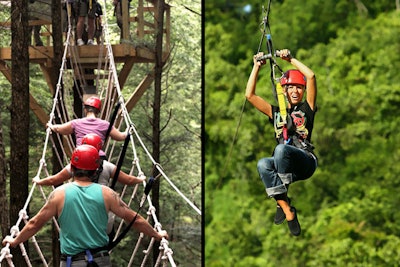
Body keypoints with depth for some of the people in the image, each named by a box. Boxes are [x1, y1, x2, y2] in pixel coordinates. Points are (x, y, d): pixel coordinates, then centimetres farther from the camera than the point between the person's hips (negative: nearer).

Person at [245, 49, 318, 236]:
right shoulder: (276, 113, 21)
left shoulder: (307, 108, 12)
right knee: (263, 164, -32)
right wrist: (257, 66, 15)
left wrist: (291, 59, 6)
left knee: (281, 148, -35)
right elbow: (250, 95, 15)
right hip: (284, 166, 3)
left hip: (306, 161, -3)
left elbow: (311, 76, -1)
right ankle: (288, 211, -34)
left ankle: (283, 202, -26)